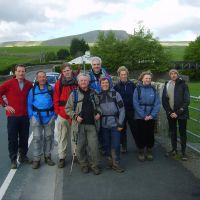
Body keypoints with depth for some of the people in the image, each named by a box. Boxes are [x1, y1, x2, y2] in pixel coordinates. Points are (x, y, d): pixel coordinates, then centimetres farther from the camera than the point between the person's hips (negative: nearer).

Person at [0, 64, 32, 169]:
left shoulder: (29, 84, 3)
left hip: (25, 116, 3)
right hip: (13, 116, -3)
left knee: (24, 138, 12)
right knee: (13, 139, 4)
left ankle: (23, 156, 29)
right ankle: (13, 160, 15)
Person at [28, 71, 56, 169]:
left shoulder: (51, 88, 4)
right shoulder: (33, 90, 3)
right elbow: (29, 104, 6)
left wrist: (55, 114, 0)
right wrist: (31, 116, -2)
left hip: (49, 116, 1)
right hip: (37, 116, -1)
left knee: (49, 137, 9)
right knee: (37, 137, -1)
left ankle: (47, 156, 23)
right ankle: (36, 159, 6)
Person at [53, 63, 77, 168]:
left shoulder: (77, 82, 0)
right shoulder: (59, 83, -2)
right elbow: (56, 100, -1)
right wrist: (58, 112, -6)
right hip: (62, 115, -1)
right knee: (62, 137, 7)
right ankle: (62, 157, 17)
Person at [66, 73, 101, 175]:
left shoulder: (93, 93, 10)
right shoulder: (74, 94, 2)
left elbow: (97, 105, 23)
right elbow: (68, 109, 3)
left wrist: (98, 112, 4)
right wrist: (75, 116, -10)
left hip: (91, 124, 2)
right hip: (79, 124, -1)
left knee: (93, 146, -1)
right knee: (80, 146, 5)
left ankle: (94, 165, 15)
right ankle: (83, 164, 24)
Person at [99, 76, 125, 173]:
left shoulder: (115, 94, 0)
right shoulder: (98, 95, 6)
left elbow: (122, 109, -1)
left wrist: (120, 123, -7)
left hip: (115, 124, -2)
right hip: (104, 124, 2)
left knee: (115, 144, -1)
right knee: (107, 144, 10)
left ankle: (116, 163, 12)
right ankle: (109, 161, 25)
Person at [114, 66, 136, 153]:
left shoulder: (132, 84, 0)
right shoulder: (116, 86, -1)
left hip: (131, 110, 0)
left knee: (134, 127, 6)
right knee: (122, 129, 10)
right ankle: (124, 146, 22)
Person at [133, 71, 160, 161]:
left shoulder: (153, 89, 2)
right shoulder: (138, 89, -4)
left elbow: (157, 104, 0)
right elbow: (135, 104, -9)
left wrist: (152, 115, -11)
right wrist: (143, 116, -13)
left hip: (151, 117, 2)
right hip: (140, 117, -2)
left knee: (150, 134, 8)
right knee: (140, 135, 5)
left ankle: (149, 152, 24)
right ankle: (141, 152, 21)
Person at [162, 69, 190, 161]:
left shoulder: (183, 85, -4)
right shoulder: (166, 85, 5)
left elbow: (186, 100, -8)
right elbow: (164, 100, 4)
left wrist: (178, 112, -13)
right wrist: (170, 112, -7)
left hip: (181, 113, -3)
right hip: (171, 113, 3)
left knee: (182, 132, 3)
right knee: (172, 132, 12)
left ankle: (183, 152, 12)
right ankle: (174, 149, 25)